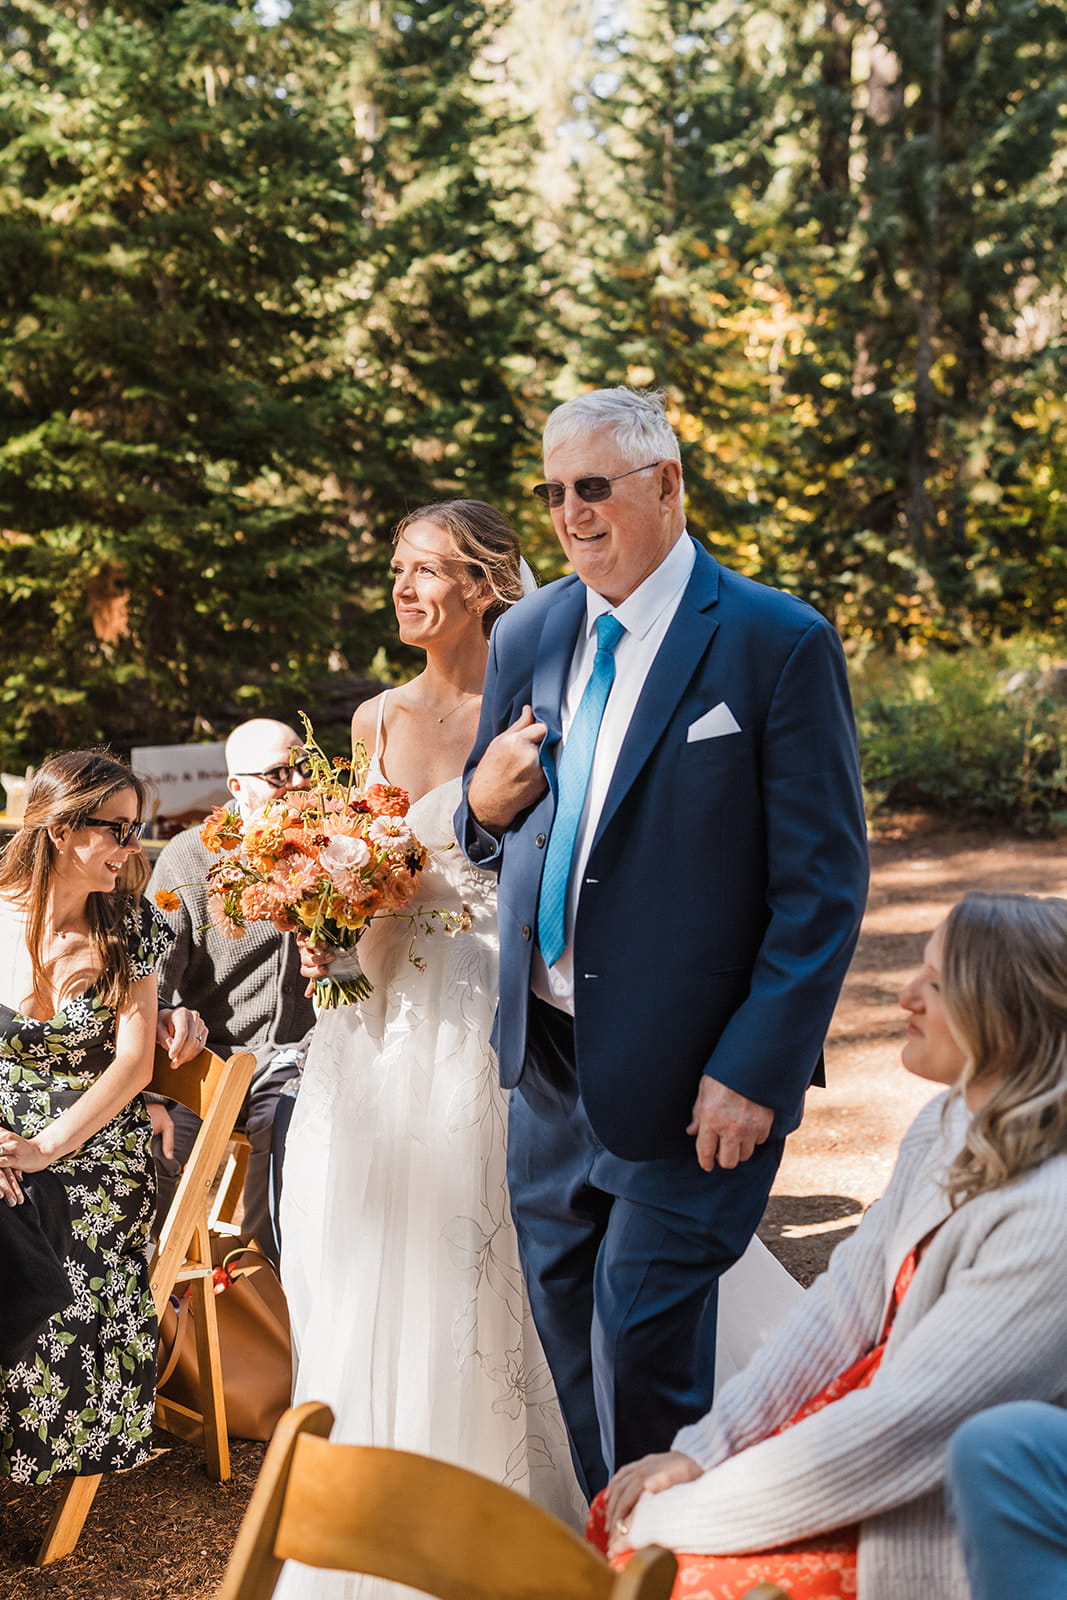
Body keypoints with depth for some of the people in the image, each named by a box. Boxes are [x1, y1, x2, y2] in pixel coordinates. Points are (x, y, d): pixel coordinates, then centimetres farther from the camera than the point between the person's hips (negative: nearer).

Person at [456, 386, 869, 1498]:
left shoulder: (779, 643, -11)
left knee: (641, 1337, 0)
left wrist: (755, 1072, -17)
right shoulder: (527, 635, 7)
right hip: (550, 1060, 6)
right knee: (561, 1320, 15)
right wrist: (484, 802, -7)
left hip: (689, 1075, -6)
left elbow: (824, 884, -12)